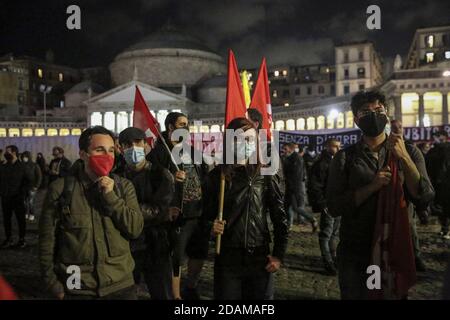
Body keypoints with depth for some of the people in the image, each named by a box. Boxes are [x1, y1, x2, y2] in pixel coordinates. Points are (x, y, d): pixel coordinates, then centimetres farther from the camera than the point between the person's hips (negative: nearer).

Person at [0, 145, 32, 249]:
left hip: (17, 198, -4)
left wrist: (22, 192, -6)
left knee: (21, 219, 3)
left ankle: (22, 239, 12)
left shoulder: (21, 167, -3)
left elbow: (28, 180, -1)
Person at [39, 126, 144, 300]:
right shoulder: (60, 188, -5)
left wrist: (110, 197, -16)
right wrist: (54, 285, 0)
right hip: (77, 289, -1)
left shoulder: (124, 186, 1)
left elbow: (136, 229, -7)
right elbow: (47, 241, -1)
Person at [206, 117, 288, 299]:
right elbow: (206, 214, 4)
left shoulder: (266, 175, -2)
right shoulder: (216, 176, -1)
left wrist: (279, 255, -2)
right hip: (227, 258, 0)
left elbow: (280, 217, 1)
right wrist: (211, 226, -17)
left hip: (260, 258, 0)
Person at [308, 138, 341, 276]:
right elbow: (314, 187, -15)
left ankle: (333, 258, 29)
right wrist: (323, 204, -17)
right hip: (328, 206, -8)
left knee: (335, 233, 17)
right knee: (326, 234, 1)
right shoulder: (321, 164, -11)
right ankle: (328, 262, 9)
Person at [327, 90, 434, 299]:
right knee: (354, 294, 13)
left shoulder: (409, 153, 0)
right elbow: (334, 207, -12)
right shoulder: (345, 157, -5)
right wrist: (371, 187, -23)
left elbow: (424, 198, -13)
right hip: (355, 253, -1)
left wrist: (403, 157, -24)